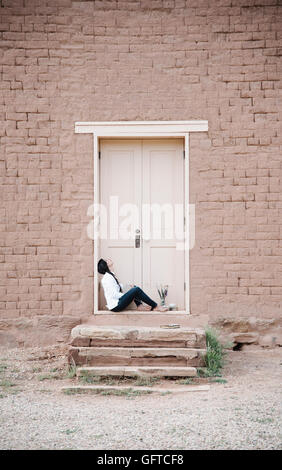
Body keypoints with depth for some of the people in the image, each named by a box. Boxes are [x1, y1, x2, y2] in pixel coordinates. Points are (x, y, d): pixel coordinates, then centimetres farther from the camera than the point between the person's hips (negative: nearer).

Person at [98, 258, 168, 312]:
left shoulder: (111, 276, 17)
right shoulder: (107, 277, -14)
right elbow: (114, 294, -20)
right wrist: (130, 297, -11)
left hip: (117, 303, 10)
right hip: (115, 306, -10)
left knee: (135, 288, 11)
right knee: (136, 290, -18)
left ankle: (140, 306, -7)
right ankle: (155, 307, -13)